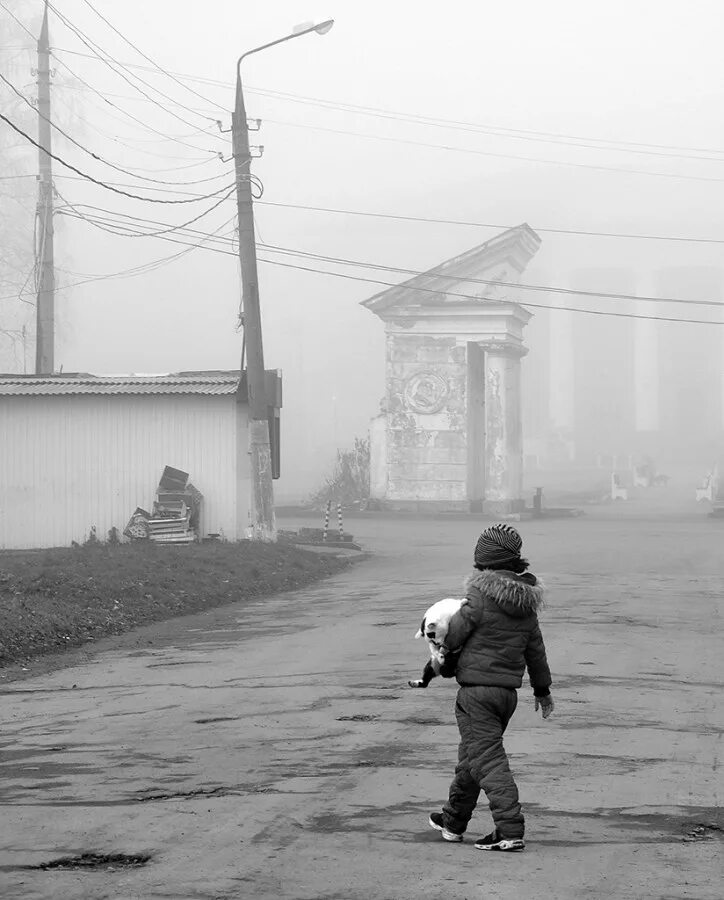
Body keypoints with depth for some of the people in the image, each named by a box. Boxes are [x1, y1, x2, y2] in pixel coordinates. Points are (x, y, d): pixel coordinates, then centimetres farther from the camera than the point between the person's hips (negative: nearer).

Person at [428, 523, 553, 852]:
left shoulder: (480, 596, -17)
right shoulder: (526, 603, 6)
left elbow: (453, 636, -10)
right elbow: (535, 649, 15)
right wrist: (542, 689, 26)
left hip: (477, 687, -8)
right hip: (508, 689, 8)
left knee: (487, 758, -7)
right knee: (472, 753, 20)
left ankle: (510, 830, -16)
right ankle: (454, 820, 33)